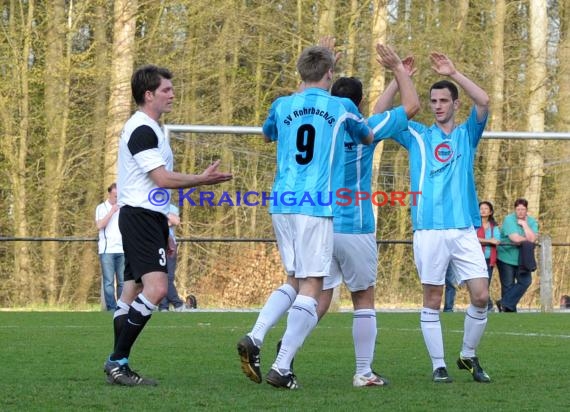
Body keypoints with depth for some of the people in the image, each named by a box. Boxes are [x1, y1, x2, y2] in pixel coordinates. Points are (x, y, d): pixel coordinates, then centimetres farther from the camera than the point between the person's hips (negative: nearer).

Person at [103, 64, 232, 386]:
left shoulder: (151, 129, 21)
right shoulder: (142, 130, -12)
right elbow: (163, 178, -18)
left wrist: (165, 233, 27)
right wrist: (203, 179, -7)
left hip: (150, 218, 11)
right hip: (139, 217, -11)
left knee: (133, 294, 7)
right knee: (156, 287, -21)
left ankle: (119, 366, 7)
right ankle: (117, 360, -20)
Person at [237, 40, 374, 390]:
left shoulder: (282, 106, 11)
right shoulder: (341, 108, 3)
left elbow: (267, 136, 34)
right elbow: (368, 138, 23)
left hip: (281, 205, 5)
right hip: (316, 207, -5)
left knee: (295, 280, 17)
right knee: (311, 287, -3)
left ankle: (254, 338, -3)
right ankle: (282, 368, -12)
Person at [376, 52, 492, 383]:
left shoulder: (467, 134, 13)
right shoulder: (418, 136, 13)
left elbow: (484, 102, -3)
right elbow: (381, 114, 4)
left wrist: (453, 73, -7)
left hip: (465, 229, 1)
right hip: (429, 229, -1)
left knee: (481, 296, -5)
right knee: (433, 300, -1)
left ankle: (469, 355, 14)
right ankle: (439, 365, 6)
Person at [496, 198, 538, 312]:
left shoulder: (532, 222, 1)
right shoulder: (509, 219, -12)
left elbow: (532, 239, -16)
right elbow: (515, 238, -22)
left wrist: (524, 224, -15)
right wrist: (528, 239, -7)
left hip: (522, 259, 4)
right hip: (506, 257, -4)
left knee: (525, 281, -12)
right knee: (508, 286, -1)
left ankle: (505, 303, -8)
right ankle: (510, 311, 7)